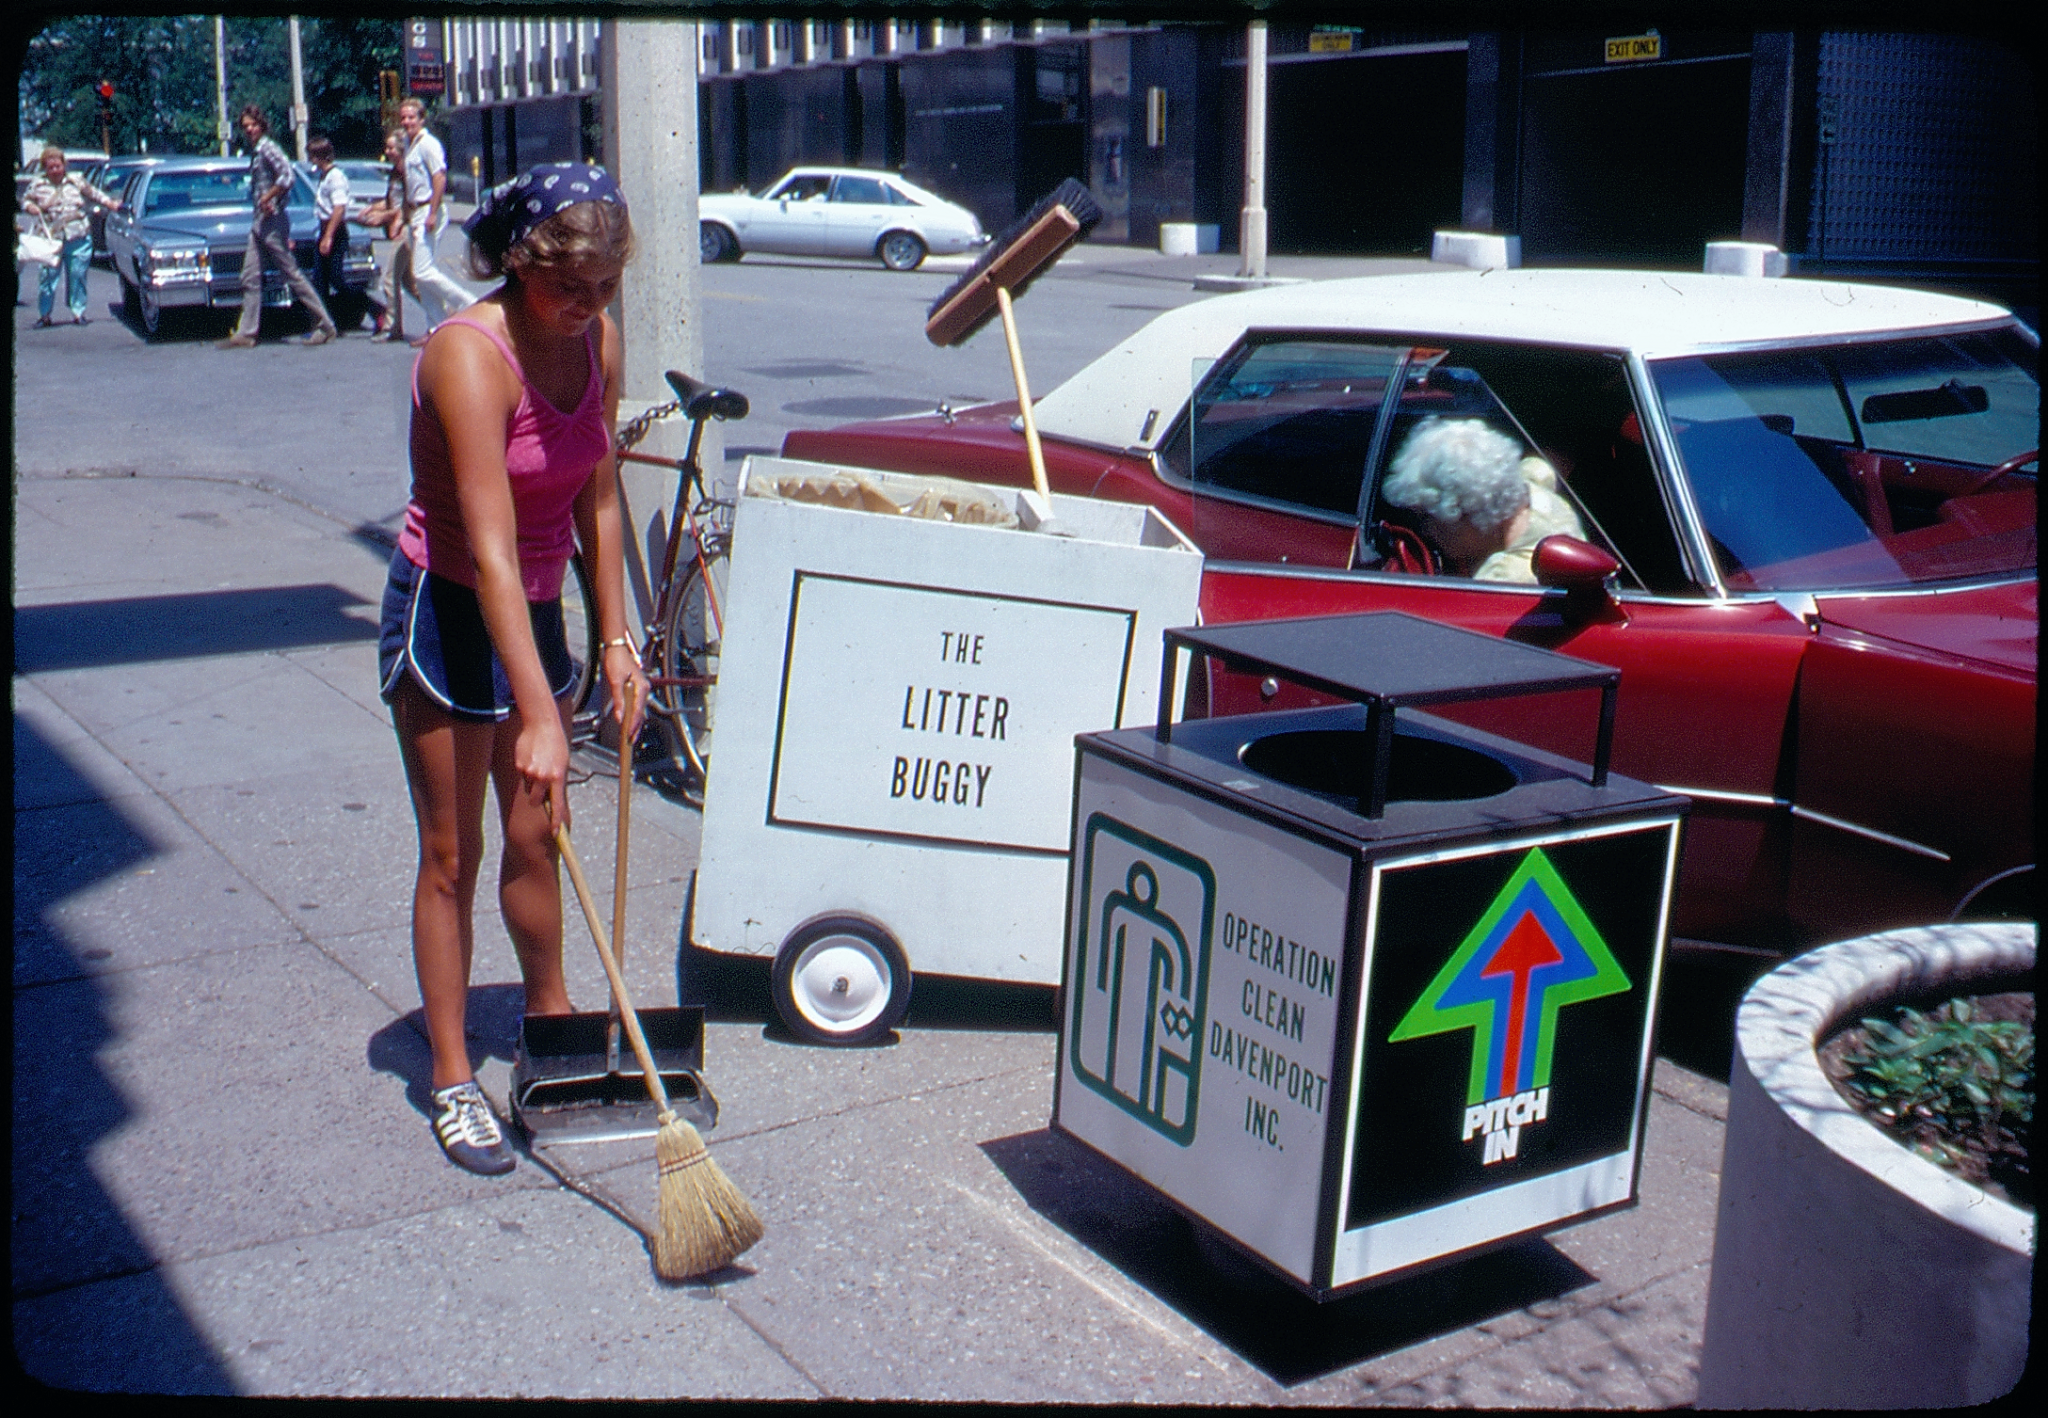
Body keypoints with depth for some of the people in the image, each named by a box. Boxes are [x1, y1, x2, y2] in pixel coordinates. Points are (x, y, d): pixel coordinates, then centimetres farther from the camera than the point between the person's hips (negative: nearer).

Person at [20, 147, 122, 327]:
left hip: (78, 238, 0)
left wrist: (112, 205, 10)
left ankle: (78, 313, 13)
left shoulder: (76, 181, 7)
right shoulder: (37, 185, 7)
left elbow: (95, 194, 17)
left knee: (78, 277, 3)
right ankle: (44, 315, 4)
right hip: (51, 240, 0)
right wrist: (31, 207, -4)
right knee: (47, 277, -4)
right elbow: (25, 200, 17)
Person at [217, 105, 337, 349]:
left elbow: (287, 176, -26)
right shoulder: (255, 151, 17)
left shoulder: (267, 148, -11)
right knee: (250, 279, 7)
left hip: (273, 221, -9)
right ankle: (245, 333, 9)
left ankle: (325, 326, 1)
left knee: (292, 275, -5)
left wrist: (267, 198, -18)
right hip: (260, 222, 9)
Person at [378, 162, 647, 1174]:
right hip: (447, 609, -6)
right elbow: (490, 549, -33)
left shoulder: (597, 342, -5)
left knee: (537, 836, 15)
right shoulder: (468, 356, -26)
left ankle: (550, 1016, 34)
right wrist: (537, 713, -38)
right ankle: (452, 1078, 13)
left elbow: (598, 502, 4)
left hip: (535, 606, 6)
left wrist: (616, 639, 0)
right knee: (451, 854, 2)